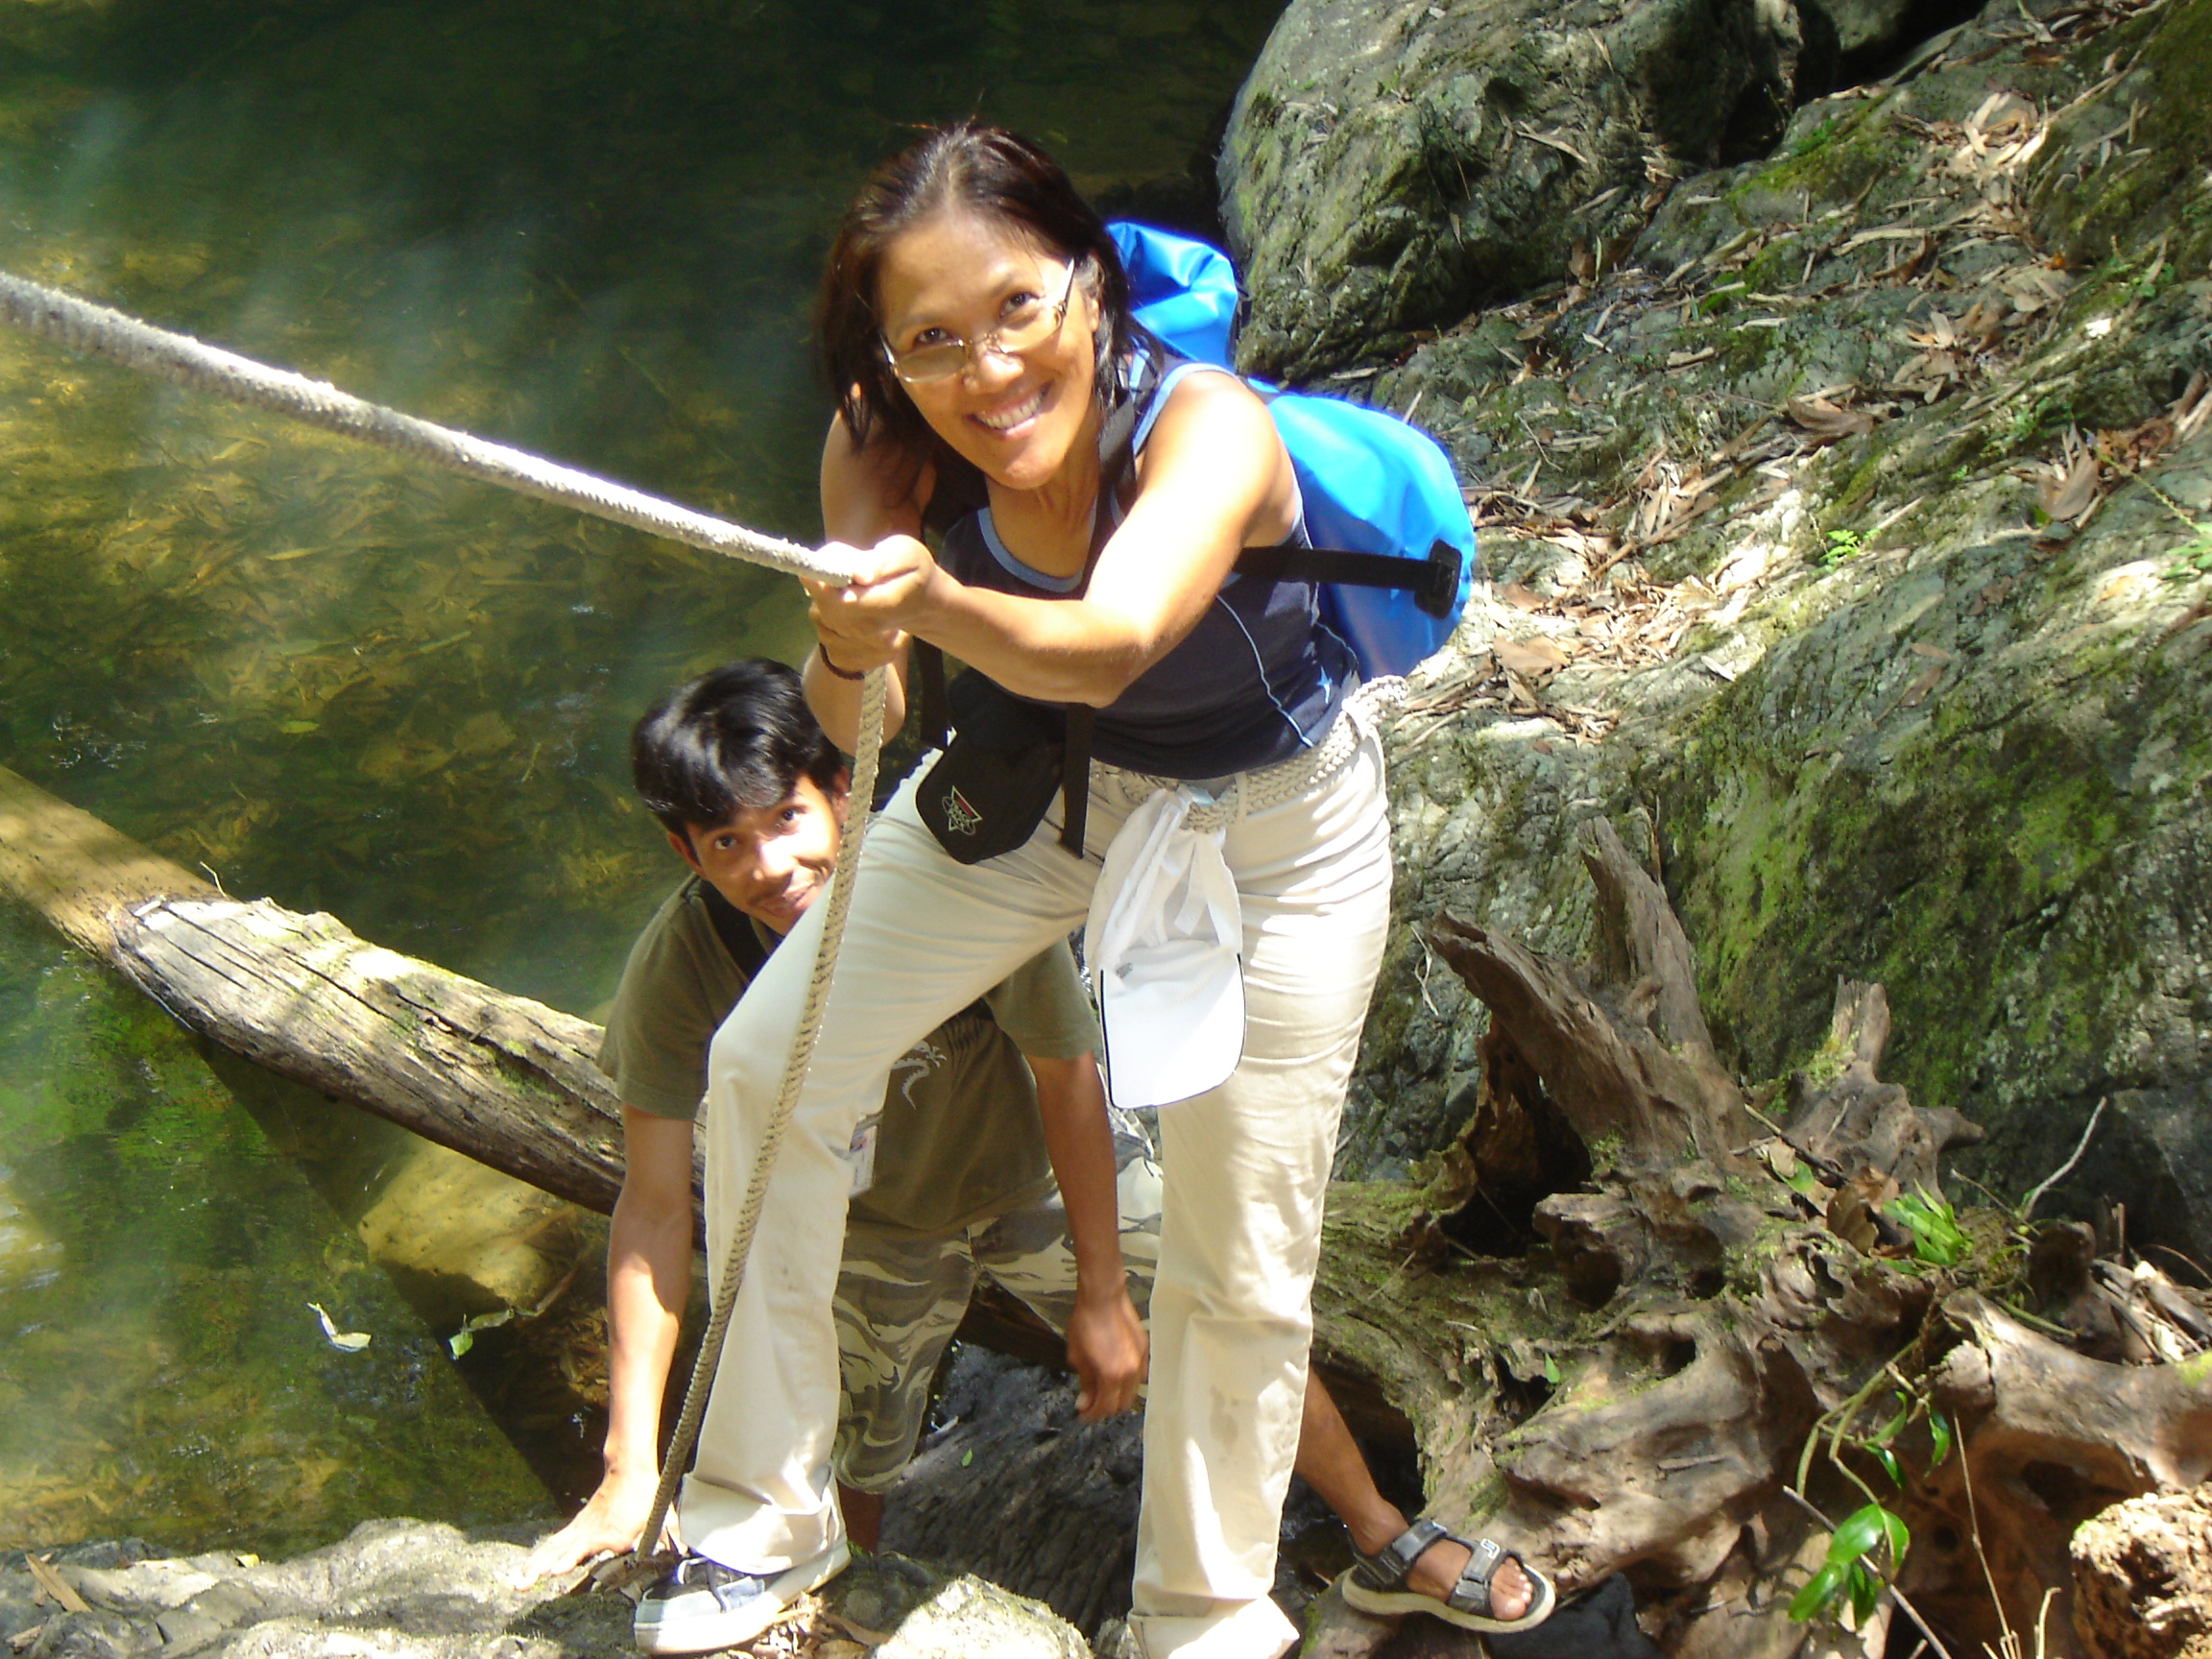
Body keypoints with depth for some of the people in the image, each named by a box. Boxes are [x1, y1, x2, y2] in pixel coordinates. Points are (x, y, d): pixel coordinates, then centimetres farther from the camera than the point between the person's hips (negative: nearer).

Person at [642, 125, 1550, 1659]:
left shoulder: (1207, 427, -38)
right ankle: (765, 1514, 15)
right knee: (765, 1070, -3)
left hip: (1273, 829, -4)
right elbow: (854, 724, -29)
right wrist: (848, 652, -52)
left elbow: (1106, 647, -55)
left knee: (1240, 1269, 3)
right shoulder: (890, 443, -24)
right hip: (1037, 780, 4)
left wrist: (943, 603, -75)